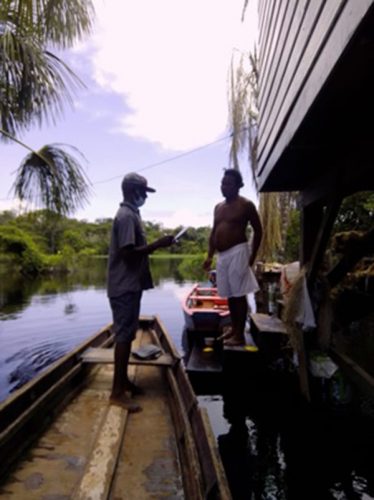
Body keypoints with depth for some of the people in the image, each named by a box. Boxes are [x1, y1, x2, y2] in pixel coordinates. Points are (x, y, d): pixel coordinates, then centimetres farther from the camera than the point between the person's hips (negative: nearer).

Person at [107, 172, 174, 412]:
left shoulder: (131, 214, 17)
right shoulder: (126, 216, -15)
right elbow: (128, 253, -23)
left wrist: (155, 245, 12)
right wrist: (157, 244, -18)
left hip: (131, 285, 10)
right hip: (125, 286, -10)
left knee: (128, 334, 16)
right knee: (124, 335, -4)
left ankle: (124, 380, 28)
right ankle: (117, 392, 6)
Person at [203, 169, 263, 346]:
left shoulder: (246, 205, -4)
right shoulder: (218, 207, 15)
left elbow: (258, 231, -3)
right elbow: (214, 232, 18)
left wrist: (252, 256, -7)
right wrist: (210, 256, 11)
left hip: (237, 252, -7)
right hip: (222, 255, 7)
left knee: (239, 294, -5)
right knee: (229, 294, 12)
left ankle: (240, 335, 1)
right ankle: (234, 328, 24)